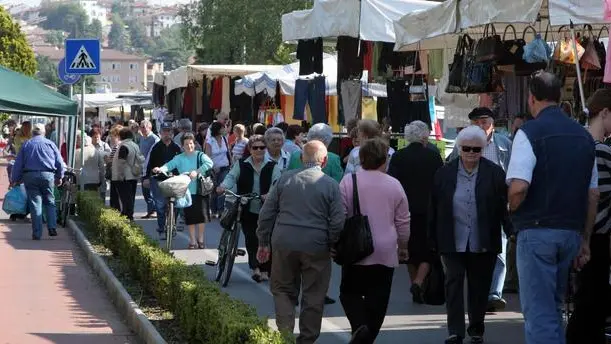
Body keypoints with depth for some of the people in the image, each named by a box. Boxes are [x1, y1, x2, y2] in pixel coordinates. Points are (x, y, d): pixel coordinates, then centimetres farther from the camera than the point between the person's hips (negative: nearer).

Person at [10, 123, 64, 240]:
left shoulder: (26, 145, 6)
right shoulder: (50, 144, 6)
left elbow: (18, 164, 6)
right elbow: (60, 162, 7)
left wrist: (14, 180, 13)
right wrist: (59, 177, 19)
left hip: (30, 176, 0)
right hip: (48, 175, 0)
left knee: (35, 204, 1)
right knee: (50, 202, 12)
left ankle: (37, 233, -2)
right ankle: (52, 227, -2)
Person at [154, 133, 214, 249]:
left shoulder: (200, 155, 0)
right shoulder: (179, 158, 5)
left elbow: (209, 163, -17)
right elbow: (170, 165, -9)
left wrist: (197, 172, -28)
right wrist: (161, 169, -30)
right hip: (187, 191, 1)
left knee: (201, 214, 2)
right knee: (190, 217, 4)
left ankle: (200, 239, 20)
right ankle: (192, 240, 17)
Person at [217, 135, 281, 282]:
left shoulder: (272, 167, 3)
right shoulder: (241, 165, 6)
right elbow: (231, 177, -1)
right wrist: (224, 186, -23)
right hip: (247, 210, 0)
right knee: (251, 239, -6)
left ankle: (265, 270, 11)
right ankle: (255, 268, -2)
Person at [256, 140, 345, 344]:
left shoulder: (284, 179, 3)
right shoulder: (331, 185, -5)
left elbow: (266, 213, 6)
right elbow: (338, 222, -8)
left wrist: (263, 243, 14)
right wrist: (332, 245, 8)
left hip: (284, 243, 2)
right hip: (316, 247, -2)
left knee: (283, 290, 15)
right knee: (313, 297, 11)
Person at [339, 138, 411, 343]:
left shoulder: (348, 181, -4)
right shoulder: (394, 185, 0)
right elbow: (403, 222, 6)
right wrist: (403, 247, 20)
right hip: (386, 253, 1)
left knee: (349, 292, 13)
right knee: (377, 299, 7)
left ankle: (359, 325, -11)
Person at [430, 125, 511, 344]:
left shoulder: (494, 173, -2)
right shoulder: (444, 174, 2)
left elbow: (504, 206, -3)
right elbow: (435, 209, 5)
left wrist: (511, 232, -9)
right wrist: (433, 240, 5)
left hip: (483, 243, 0)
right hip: (453, 242, 0)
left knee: (479, 286, 10)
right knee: (454, 283, -5)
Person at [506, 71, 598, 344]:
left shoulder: (530, 132, -10)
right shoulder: (584, 136, 8)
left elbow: (518, 188, -20)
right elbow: (593, 195, 12)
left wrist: (512, 211, 2)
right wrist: (585, 241, 18)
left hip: (537, 230, -6)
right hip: (572, 231, 6)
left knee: (538, 311, -4)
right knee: (553, 307, 20)